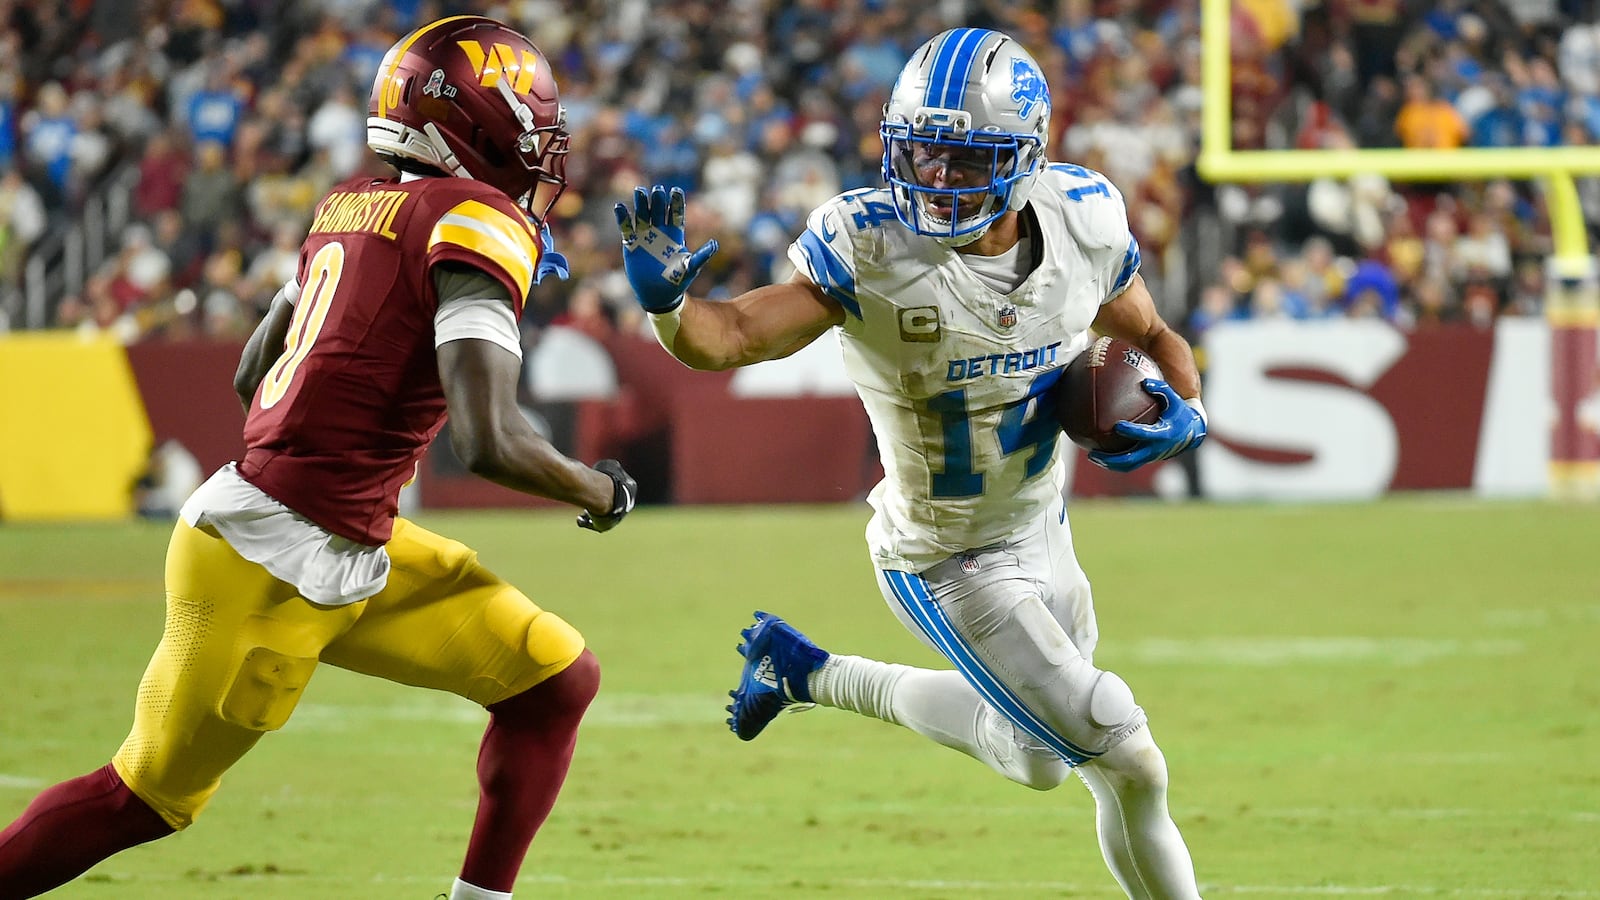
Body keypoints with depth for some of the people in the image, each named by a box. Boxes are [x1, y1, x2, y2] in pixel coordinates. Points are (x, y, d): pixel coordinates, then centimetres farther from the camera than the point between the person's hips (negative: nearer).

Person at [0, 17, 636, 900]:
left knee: (554, 679, 8)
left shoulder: (355, 206, 9)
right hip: (268, 562, -9)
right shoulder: (479, 224, -15)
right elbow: (490, 444, -22)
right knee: (148, 798, 5)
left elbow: (251, 374, 18)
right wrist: (596, 492, -6)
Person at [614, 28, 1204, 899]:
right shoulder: (870, 249, -26)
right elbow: (732, 334, -33)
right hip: (947, 567, -6)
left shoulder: (1082, 222, -13)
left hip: (1041, 530, 6)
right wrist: (668, 301, -55)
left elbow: (1153, 339, 4)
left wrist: (1183, 410, -16)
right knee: (1130, 766, -6)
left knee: (1041, 753, 25)